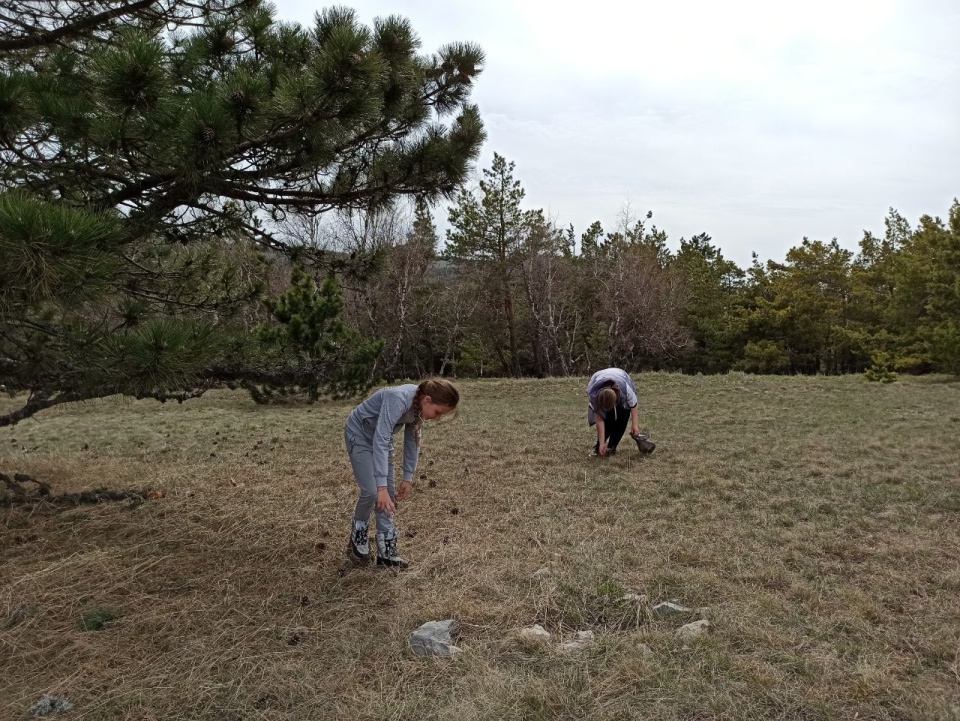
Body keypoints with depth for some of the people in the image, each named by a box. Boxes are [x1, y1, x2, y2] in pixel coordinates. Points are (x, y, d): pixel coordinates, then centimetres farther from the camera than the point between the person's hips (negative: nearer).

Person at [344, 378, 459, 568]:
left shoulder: (418, 406, -13)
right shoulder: (399, 399, -38)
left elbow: (412, 441, 0)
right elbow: (380, 441, -43)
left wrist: (408, 478, 0)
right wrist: (381, 486, -47)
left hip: (381, 438, 7)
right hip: (360, 436, -7)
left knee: (389, 494, 2)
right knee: (371, 491, -13)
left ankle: (386, 551, 8)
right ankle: (358, 535, 15)